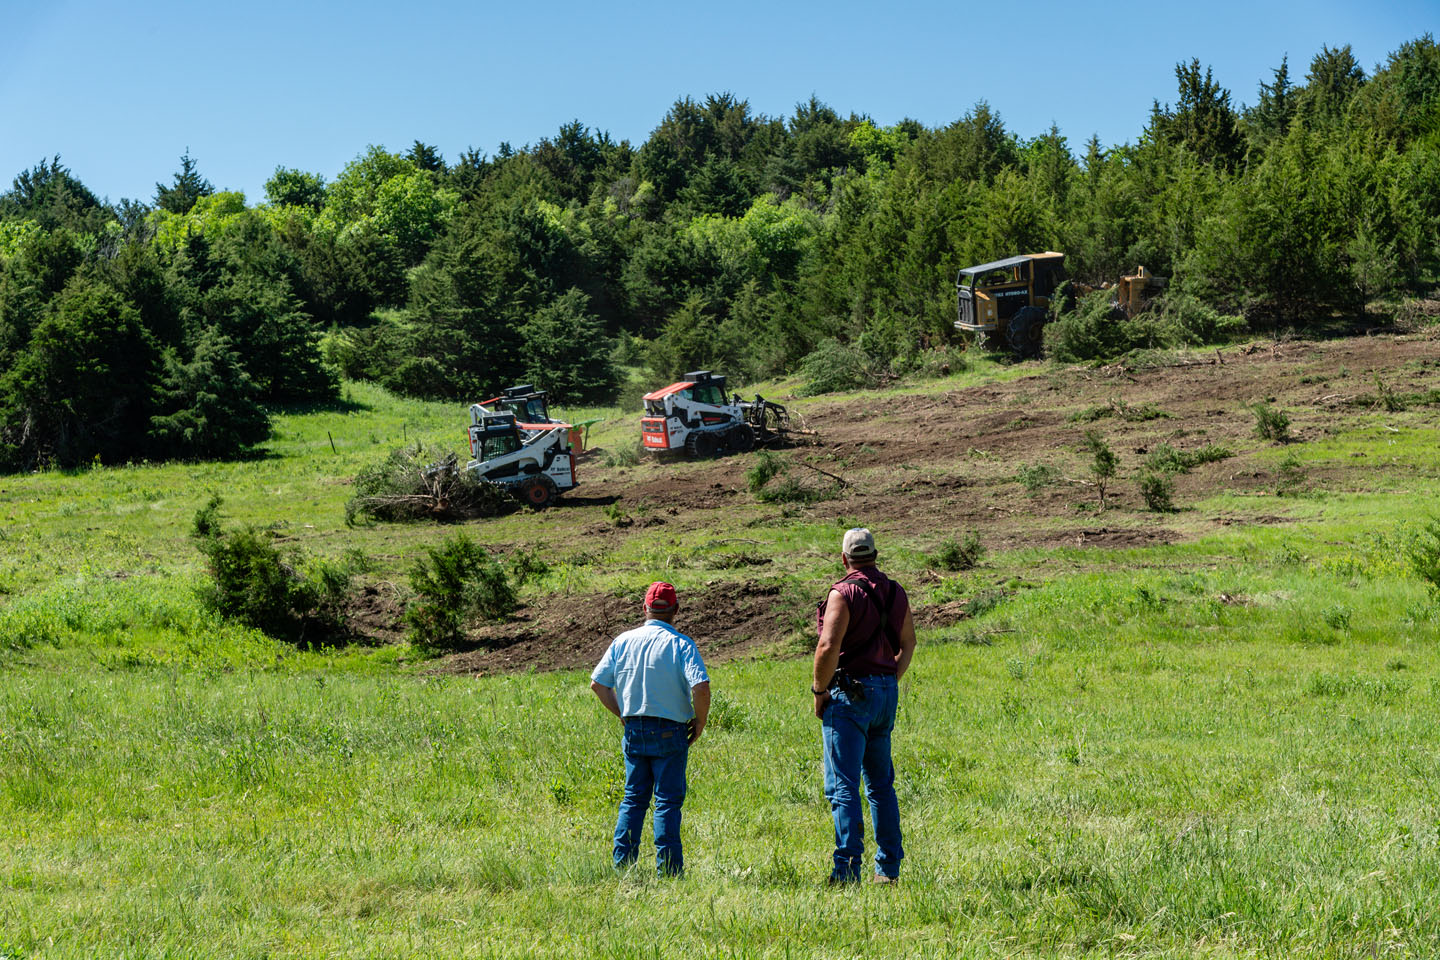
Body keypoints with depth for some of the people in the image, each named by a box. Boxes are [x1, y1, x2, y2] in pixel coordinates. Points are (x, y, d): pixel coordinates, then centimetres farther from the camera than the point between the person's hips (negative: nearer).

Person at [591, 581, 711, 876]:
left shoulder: (623, 641, 4)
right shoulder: (680, 644, -9)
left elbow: (598, 683, 5)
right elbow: (700, 686, -21)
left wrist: (622, 714, 14)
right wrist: (700, 721, -6)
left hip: (633, 730, 4)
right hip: (670, 732, -4)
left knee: (634, 798, 13)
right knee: (668, 800, 1)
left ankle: (622, 863, 11)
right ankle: (668, 868, -1)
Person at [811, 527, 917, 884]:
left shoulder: (843, 593, -13)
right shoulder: (896, 593, 9)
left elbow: (828, 647, -21)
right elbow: (908, 644, 18)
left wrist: (819, 691, -10)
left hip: (850, 693, -7)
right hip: (887, 693, 7)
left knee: (843, 785, -6)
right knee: (881, 783, 16)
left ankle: (848, 869, -11)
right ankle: (888, 866, 17)